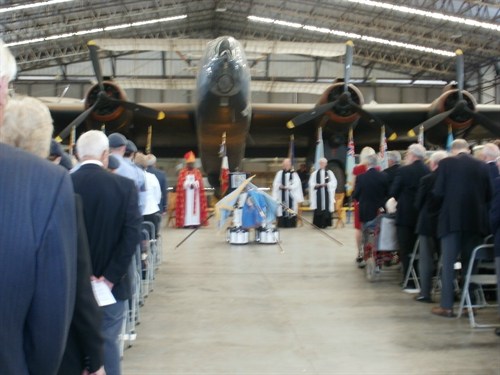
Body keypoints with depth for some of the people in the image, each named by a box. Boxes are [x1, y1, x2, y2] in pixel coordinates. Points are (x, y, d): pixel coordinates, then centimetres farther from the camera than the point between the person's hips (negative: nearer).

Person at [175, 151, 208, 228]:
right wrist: (189, 185, -18)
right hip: (186, 195, -2)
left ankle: (195, 222, -1)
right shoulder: (182, 172, 1)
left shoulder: (197, 172, 8)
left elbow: (200, 183, 2)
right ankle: (186, 223, -8)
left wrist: (194, 185, -18)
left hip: (195, 194, 2)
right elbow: (181, 184, -4)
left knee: (196, 207, -1)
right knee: (186, 208, -6)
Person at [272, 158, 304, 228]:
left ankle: (291, 224, 4)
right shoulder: (279, 173, 8)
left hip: (291, 195, -1)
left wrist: (288, 187, -19)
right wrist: (280, 186, -19)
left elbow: (296, 184, -7)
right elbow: (276, 183, 2)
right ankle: (282, 224, 1)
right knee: (281, 209, -3)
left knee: (291, 209, -2)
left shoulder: (294, 174, 4)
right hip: (282, 195, 1)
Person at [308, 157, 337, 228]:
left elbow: (333, 183, 1)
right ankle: (318, 223, 3)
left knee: (326, 208, -4)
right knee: (318, 209, -3)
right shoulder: (315, 173, 8)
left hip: (327, 193, 0)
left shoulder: (330, 173, 7)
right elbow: (311, 183, 5)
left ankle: (325, 223, 3)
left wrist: (326, 184, -13)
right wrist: (316, 185, -14)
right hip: (318, 194, 0)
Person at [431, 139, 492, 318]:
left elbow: (438, 192, -7)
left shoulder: (446, 163, -4)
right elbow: (489, 195, 6)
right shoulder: (482, 166, 5)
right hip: (476, 220, 3)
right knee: (470, 262, 12)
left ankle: (446, 306, 1)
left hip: (452, 219, -3)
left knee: (448, 263, 2)